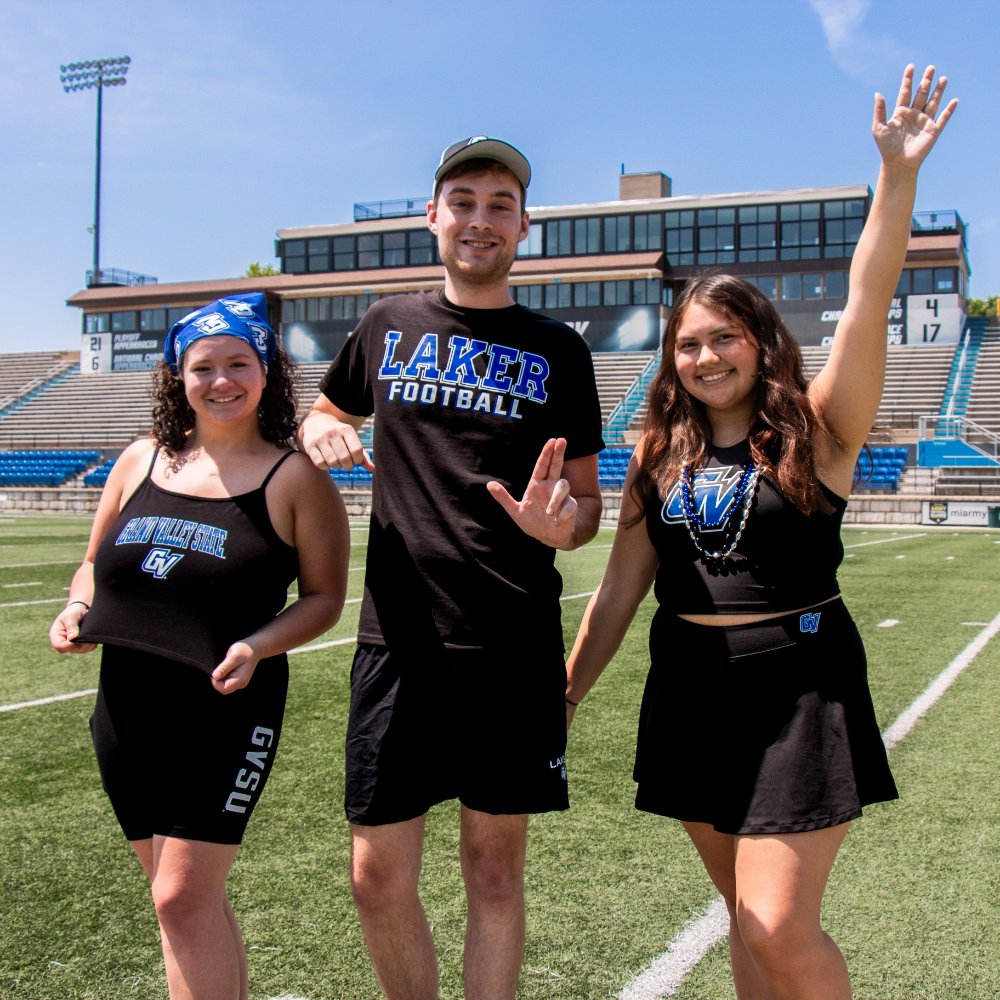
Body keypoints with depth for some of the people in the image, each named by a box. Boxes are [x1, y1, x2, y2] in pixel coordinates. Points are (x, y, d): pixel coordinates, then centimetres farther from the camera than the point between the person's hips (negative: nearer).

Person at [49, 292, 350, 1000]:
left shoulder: (296, 477, -4)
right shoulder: (142, 461, 9)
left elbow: (324, 596, -3)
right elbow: (95, 565, 19)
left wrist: (256, 647, -19)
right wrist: (77, 610, -2)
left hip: (225, 710, -5)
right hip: (127, 707, 5)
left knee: (183, 899, -7)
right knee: (194, 899, 14)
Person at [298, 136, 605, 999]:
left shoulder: (557, 350, 5)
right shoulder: (387, 327, 10)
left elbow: (587, 500, 6)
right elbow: (323, 412, 26)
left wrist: (561, 523, -18)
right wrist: (321, 432, 1)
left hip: (514, 645, -1)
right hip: (398, 639, 2)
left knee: (494, 871, 8)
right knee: (379, 881, 5)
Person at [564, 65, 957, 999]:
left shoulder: (817, 430, -4)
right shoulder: (660, 452, 7)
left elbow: (867, 303, -16)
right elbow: (622, 584, 9)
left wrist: (897, 173, -26)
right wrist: (566, 692, 9)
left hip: (797, 684, -4)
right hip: (690, 689, 5)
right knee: (747, 915, 14)